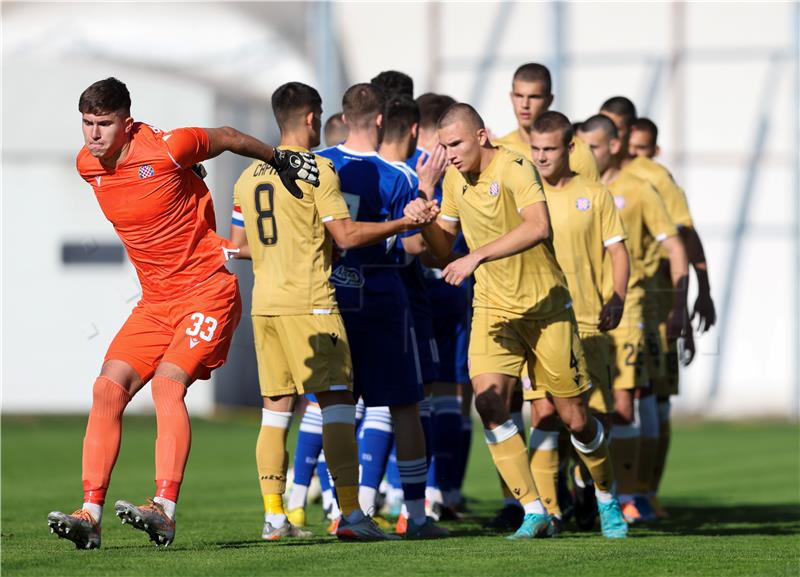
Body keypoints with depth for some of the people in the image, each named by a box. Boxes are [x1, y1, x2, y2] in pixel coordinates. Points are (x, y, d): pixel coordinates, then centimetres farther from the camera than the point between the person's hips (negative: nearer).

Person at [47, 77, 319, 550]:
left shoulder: (166, 150, -17)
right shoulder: (88, 165, 2)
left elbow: (227, 138, 2)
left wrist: (281, 160, 15)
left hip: (208, 292, -6)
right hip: (155, 299, 6)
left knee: (167, 383, -25)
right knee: (108, 390, -8)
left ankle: (166, 510, -32)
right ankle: (91, 514, -10)